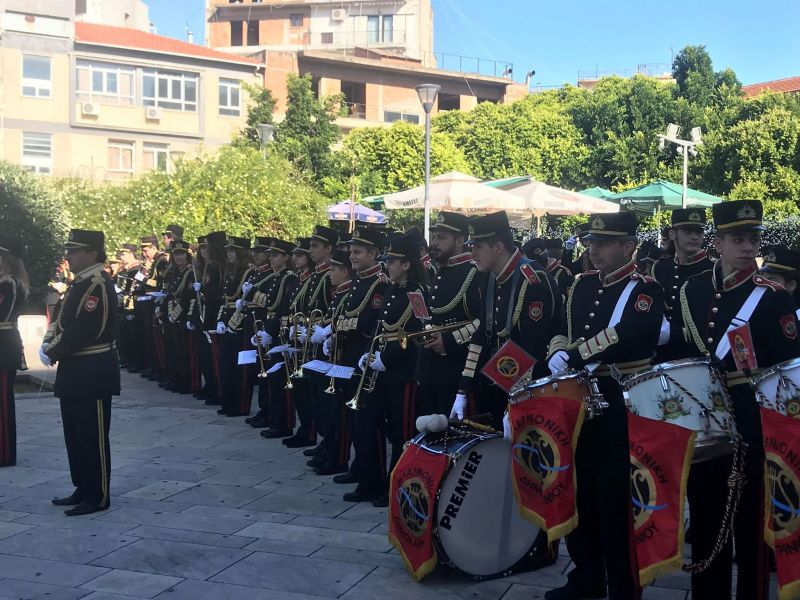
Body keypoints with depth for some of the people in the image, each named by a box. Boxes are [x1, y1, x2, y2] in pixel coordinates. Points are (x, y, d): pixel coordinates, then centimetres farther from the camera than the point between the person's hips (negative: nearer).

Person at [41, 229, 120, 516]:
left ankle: (98, 497, 8)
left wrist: (53, 353, -13)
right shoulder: (80, 283, 14)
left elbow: (82, 331, -23)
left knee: (92, 436, -1)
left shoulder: (98, 285, -17)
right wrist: (47, 344, 0)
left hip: (92, 372, -10)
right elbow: (62, 318, 17)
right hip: (76, 370, 10)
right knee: (75, 435, 16)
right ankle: (83, 489, 27)